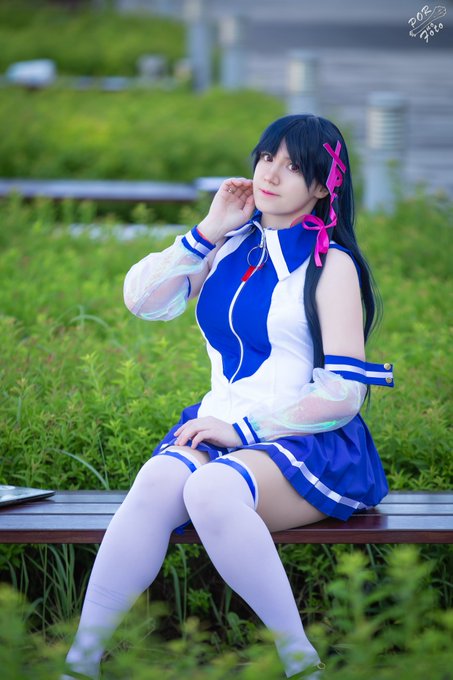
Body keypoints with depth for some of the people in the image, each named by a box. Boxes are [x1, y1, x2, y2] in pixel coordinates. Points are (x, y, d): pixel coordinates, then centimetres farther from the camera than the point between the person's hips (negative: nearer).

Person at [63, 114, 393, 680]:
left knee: (211, 488, -38)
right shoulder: (230, 247, 15)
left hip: (308, 443, -4)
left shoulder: (332, 266, -1)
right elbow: (141, 299, 7)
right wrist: (209, 230, 1)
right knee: (157, 480, -31)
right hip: (220, 431, 4)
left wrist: (242, 430, -12)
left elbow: (341, 396, -7)